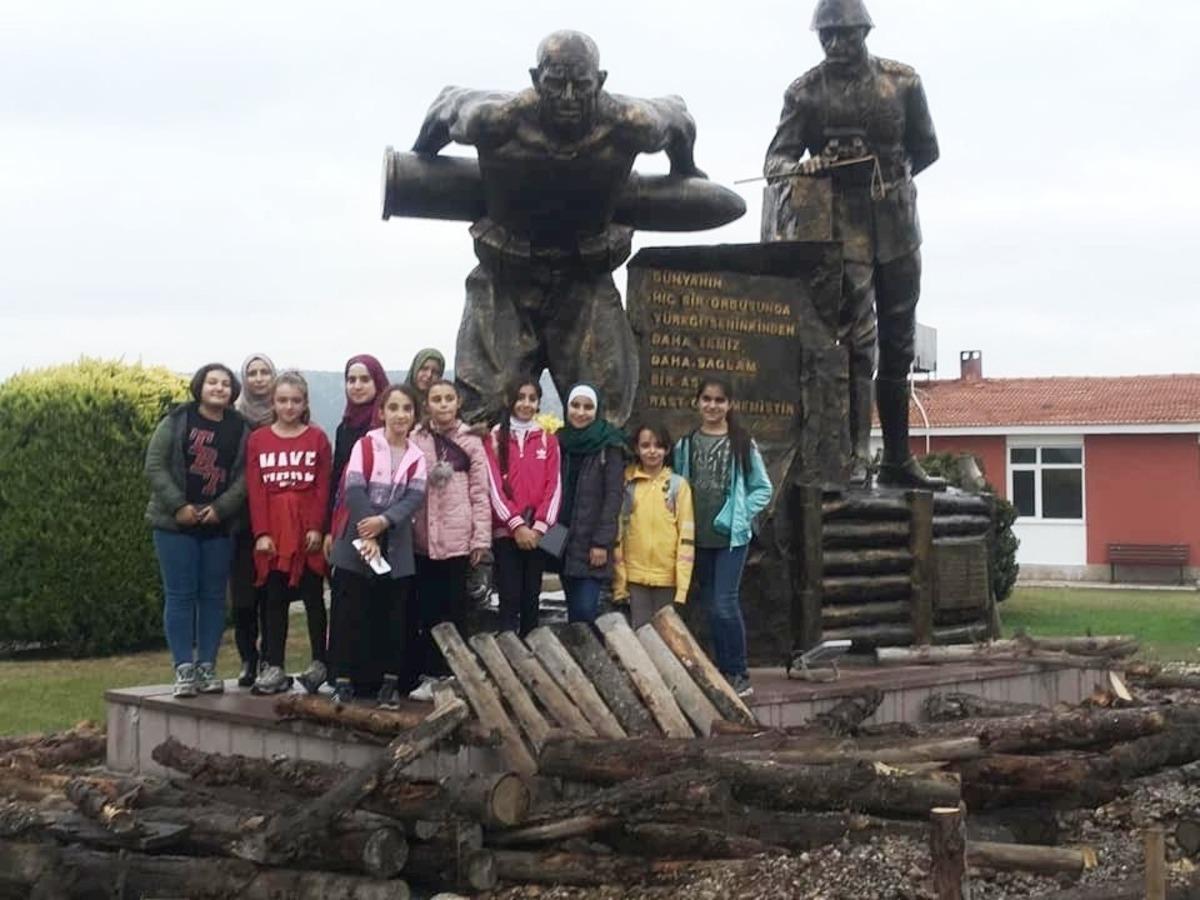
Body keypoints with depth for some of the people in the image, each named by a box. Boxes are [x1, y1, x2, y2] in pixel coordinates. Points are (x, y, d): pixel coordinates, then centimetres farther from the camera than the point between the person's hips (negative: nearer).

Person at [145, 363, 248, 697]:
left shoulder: (241, 429, 6)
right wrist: (179, 506, -12)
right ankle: (184, 669, 2)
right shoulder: (177, 421, 1)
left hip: (220, 525, 2)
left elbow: (245, 474, -1)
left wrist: (221, 508, -13)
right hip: (176, 522, -2)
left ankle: (207, 666, 12)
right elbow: (155, 466, -4)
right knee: (180, 595, -1)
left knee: (213, 596, 5)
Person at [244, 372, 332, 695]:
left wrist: (316, 528, -9)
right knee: (274, 599, 3)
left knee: (313, 596, 5)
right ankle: (273, 668, 5)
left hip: (307, 529, -1)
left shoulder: (317, 438, 4)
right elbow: (255, 490, 2)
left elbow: (323, 487, 0)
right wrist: (261, 533, -6)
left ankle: (319, 663, 11)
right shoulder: (258, 440, 7)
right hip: (272, 530, 1)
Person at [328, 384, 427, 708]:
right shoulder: (365, 445, -3)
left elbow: (415, 497, -5)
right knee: (350, 611, -1)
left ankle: (391, 681, 10)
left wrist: (384, 521, -21)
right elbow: (354, 490, -12)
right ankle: (344, 679, 3)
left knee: (394, 614, 4)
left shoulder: (416, 456, 7)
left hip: (397, 547, 3)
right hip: (357, 542, -3)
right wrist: (367, 536, -19)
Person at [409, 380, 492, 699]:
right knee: (427, 607, 5)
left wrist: (481, 538, -4)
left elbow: (480, 492, 0)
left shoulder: (470, 441, 2)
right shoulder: (415, 439, 6)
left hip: (457, 535, -2)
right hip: (423, 535, 2)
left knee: (455, 607, 2)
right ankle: (430, 674, 12)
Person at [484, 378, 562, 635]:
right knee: (510, 599, -6)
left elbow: (554, 486, 3)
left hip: (538, 533, 2)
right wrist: (517, 524, -14)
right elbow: (494, 486, -4)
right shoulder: (495, 438, 4)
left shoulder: (548, 439, 10)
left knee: (531, 599, 5)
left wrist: (539, 526, -9)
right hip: (506, 531, -2)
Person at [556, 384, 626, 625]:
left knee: (585, 610, -12)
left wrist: (602, 542, -14)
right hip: (564, 541, 5)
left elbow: (613, 496, -8)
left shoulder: (609, 446, -4)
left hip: (592, 543, -5)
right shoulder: (561, 442, 11)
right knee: (573, 611, 9)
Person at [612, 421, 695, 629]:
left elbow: (686, 536, -2)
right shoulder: (627, 485, 4)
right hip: (635, 576, 1)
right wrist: (619, 581, -1)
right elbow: (618, 534, 4)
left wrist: (682, 584, -9)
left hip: (668, 576, -1)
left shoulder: (678, 485, 1)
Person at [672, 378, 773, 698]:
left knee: (725, 605, -12)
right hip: (698, 536, 4)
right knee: (712, 608, 9)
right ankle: (723, 675, 17)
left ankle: (739, 675, -2)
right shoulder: (685, 445, 7)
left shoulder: (742, 444, -1)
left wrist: (737, 516, -8)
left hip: (731, 536, -4)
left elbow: (763, 489, 3)